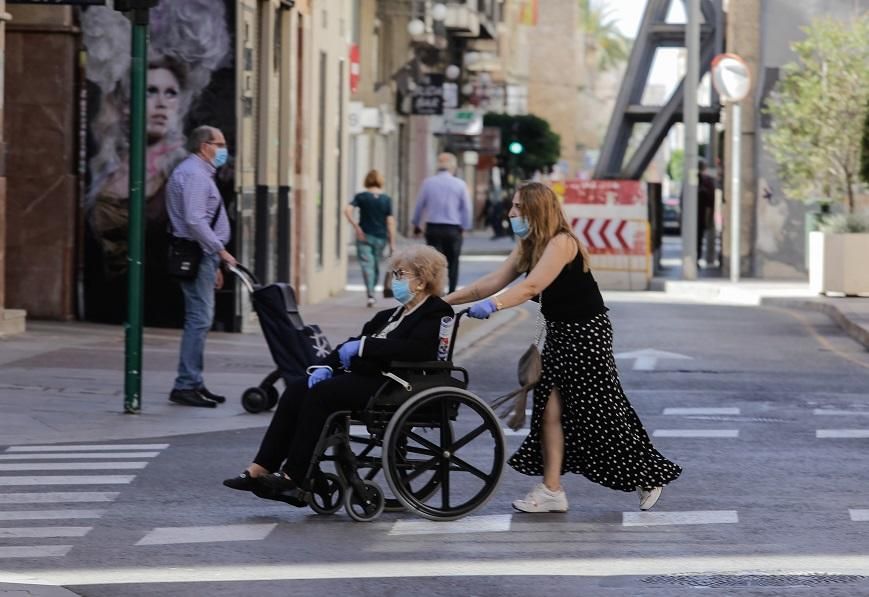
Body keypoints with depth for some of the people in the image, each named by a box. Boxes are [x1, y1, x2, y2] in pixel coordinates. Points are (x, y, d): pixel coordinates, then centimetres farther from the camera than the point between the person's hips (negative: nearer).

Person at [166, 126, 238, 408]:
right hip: (196, 256, -11)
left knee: (200, 320, 12)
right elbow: (195, 221, -23)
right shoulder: (193, 175, -13)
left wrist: (213, 264, 25)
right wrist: (220, 250, -22)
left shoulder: (200, 173, 22)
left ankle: (193, 384, 15)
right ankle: (186, 385, -13)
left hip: (201, 256, 11)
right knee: (199, 319, -12)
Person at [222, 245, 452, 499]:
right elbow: (355, 342, 20)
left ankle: (293, 477, -24)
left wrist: (363, 346, -18)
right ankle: (260, 469, -15)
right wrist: (327, 366, 2)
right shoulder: (393, 314, 24)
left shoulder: (436, 314, -4)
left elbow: (416, 349, -23)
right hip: (363, 377, 9)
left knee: (322, 394, -26)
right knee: (295, 392, -9)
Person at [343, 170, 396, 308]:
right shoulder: (386, 199, -1)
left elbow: (347, 210, -18)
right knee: (376, 265, 17)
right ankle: (372, 290, 27)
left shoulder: (361, 197, -4)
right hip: (380, 238, 2)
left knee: (367, 265, -5)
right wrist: (392, 243, 0)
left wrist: (356, 227, -11)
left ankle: (370, 294, -21)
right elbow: (390, 222, -3)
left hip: (364, 236, -2)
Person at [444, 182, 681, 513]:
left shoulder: (562, 243, -21)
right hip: (558, 333, 9)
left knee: (601, 412, -2)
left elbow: (532, 286, -32)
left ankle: (648, 478, 14)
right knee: (550, 409, 2)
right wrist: (447, 299, -3)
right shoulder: (528, 247, 7)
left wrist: (492, 305, -42)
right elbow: (494, 281, 4)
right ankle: (551, 491, 4)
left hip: (587, 333, -9)